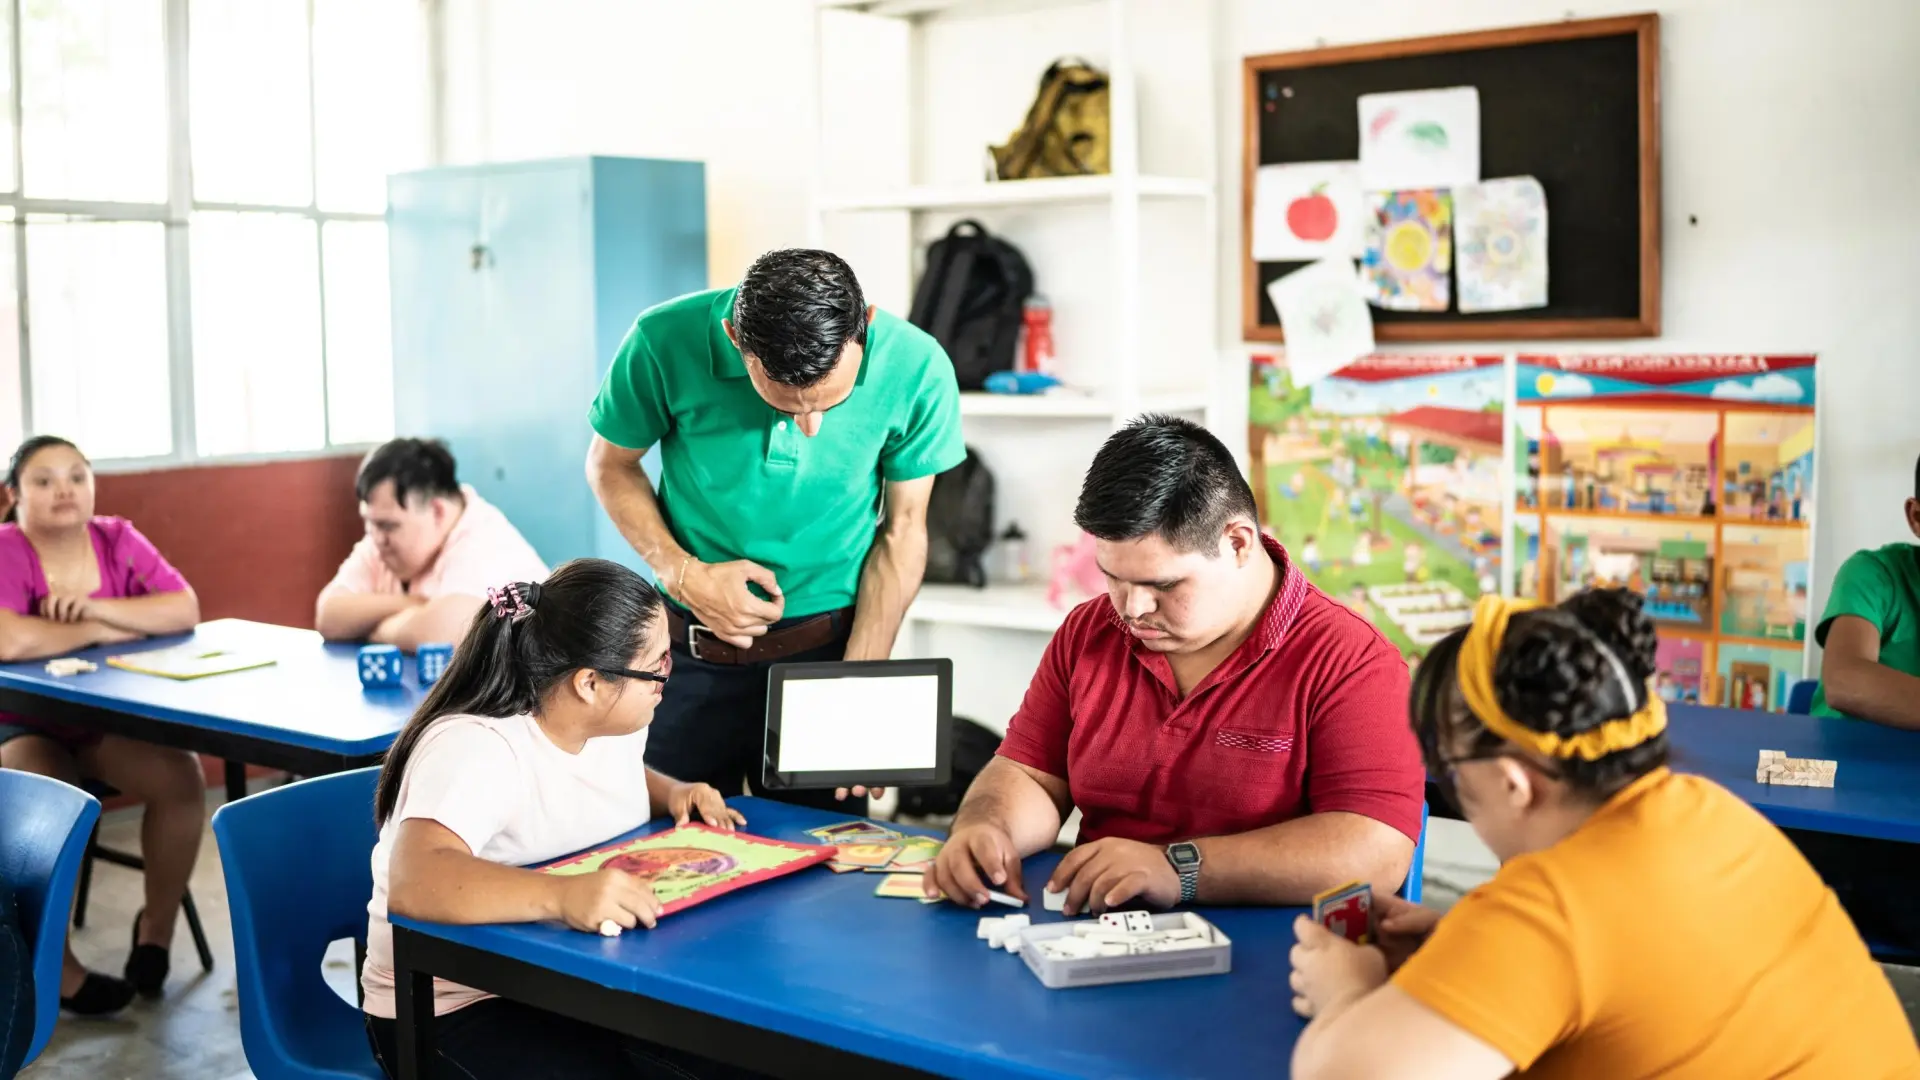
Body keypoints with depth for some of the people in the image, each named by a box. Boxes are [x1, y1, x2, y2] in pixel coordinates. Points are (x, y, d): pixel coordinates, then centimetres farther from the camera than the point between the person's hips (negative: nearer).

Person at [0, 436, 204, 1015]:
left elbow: (185, 609, -11)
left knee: (182, 779, -21)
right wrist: (103, 632, -20)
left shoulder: (119, 541, -2)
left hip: (112, 718, 4)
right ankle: (55, 967, -11)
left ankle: (157, 924, 3)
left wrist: (97, 608, -23)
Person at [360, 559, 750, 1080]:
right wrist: (564, 895, -55)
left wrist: (673, 794, 3)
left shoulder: (613, 720, 0)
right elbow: (415, 882, -42)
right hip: (460, 1009, -6)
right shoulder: (473, 749, -26)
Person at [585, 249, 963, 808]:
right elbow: (610, 464, -1)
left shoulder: (914, 367, -17)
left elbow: (903, 527, -6)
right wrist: (684, 574, -15)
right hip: (688, 653, 0)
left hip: (826, 646, 0)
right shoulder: (666, 343, -19)